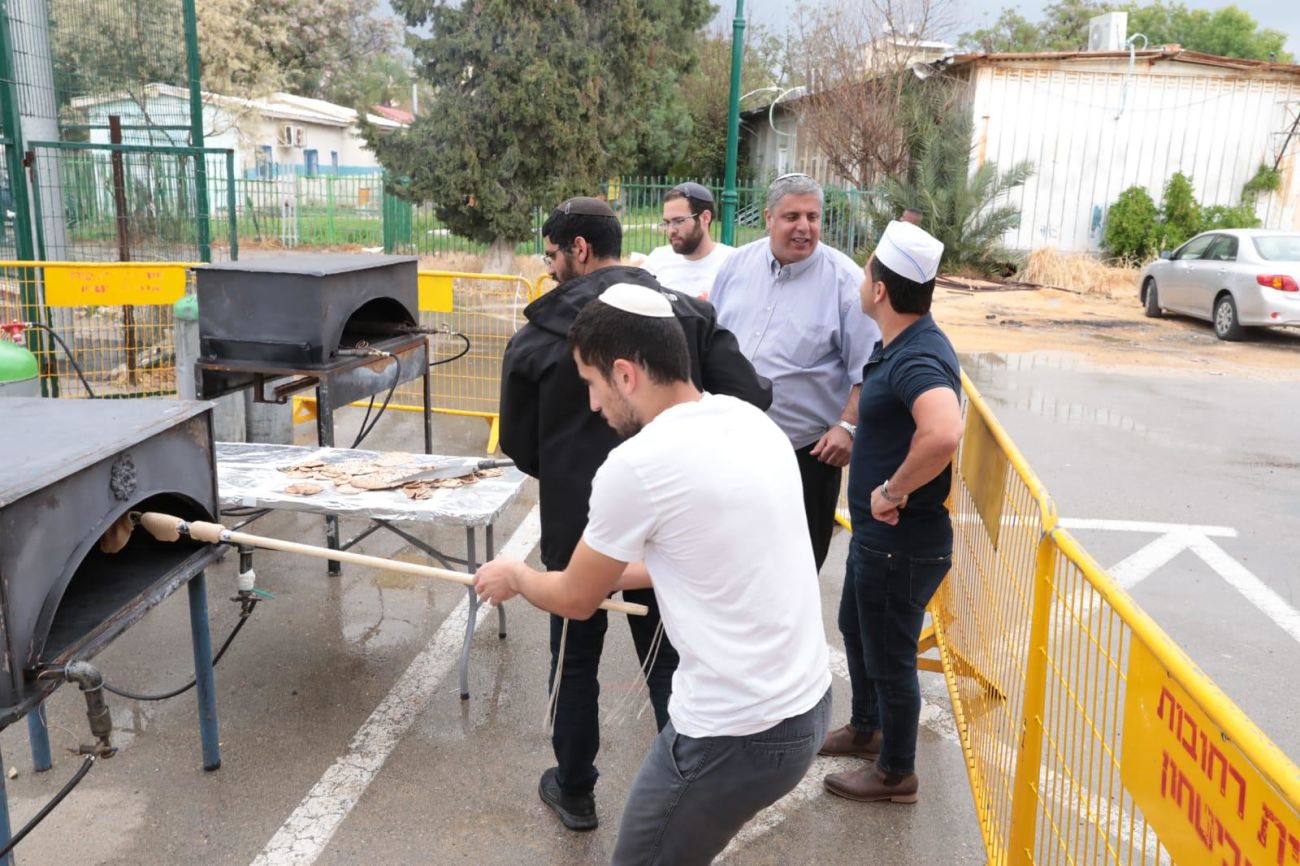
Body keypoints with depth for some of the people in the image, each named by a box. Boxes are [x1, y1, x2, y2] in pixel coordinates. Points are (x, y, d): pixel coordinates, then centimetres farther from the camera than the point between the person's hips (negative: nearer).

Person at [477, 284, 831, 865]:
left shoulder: (636, 463, -20)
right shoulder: (752, 422, 3)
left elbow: (575, 600, -3)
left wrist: (514, 577, 17)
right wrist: (614, 571, 28)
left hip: (738, 734, -8)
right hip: (807, 704, 8)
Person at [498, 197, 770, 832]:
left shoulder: (541, 329, -9)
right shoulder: (689, 313, -4)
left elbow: (519, 445, -1)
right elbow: (751, 400, -12)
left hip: (576, 525, -1)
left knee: (575, 660, 19)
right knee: (669, 664, 16)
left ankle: (574, 792, 35)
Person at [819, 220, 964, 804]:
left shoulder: (917, 359, -27)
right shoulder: (897, 346, 5)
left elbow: (943, 433, -46)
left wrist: (893, 491, -33)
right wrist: (848, 430, 11)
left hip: (901, 541, -10)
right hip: (874, 534, 10)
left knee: (889, 654, 8)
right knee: (855, 629, 27)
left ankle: (896, 772, 30)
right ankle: (864, 728, 50)